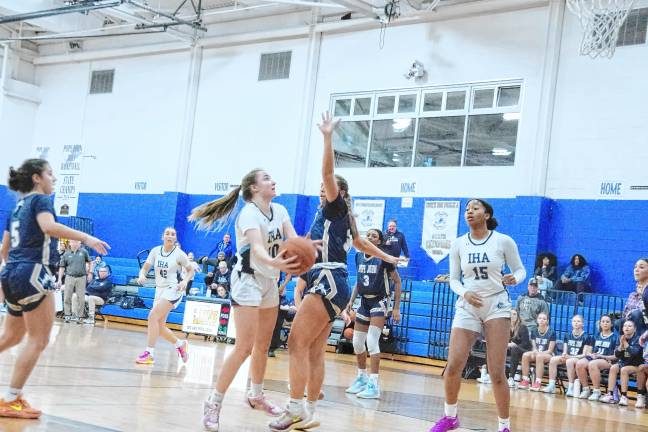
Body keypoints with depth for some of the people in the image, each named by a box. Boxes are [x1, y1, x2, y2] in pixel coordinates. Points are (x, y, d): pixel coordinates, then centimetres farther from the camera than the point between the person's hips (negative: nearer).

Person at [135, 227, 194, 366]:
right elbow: (145, 268, 4)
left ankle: (149, 353, -19)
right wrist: (142, 276, -18)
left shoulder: (179, 253, -8)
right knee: (159, 326, 5)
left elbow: (191, 271, 2)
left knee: (153, 316, -22)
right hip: (159, 290, 6)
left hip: (173, 290, -6)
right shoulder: (155, 251, 3)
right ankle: (180, 344, 29)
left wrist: (185, 281, -16)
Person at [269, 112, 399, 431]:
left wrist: (327, 138, -20)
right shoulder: (337, 218, 23)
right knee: (314, 352, 8)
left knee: (297, 344, -16)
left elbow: (327, 172, -16)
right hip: (327, 284, 10)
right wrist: (387, 258, 42)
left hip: (328, 282, -10)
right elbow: (362, 244, 35)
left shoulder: (336, 208, -1)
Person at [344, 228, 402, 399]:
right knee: (357, 343, 10)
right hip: (364, 302, 7)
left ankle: (374, 384, -12)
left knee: (372, 341, -17)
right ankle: (361, 378, 28)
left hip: (379, 302, -6)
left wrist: (396, 308, -9)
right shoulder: (359, 256, 5)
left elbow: (397, 282, -6)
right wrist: (351, 301, 10)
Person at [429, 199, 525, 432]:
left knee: (497, 373, -6)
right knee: (453, 367, -4)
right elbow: (454, 279, 8)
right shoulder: (458, 244, 3)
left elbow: (520, 270, 5)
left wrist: (514, 279, -18)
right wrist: (465, 293, -12)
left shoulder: (504, 241, -4)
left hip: (496, 306, -2)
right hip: (467, 307, 3)